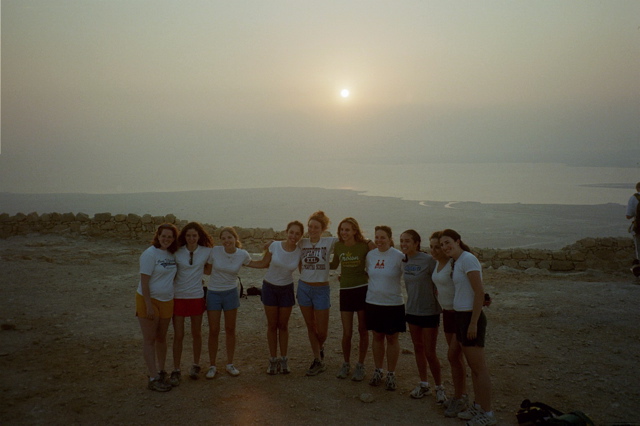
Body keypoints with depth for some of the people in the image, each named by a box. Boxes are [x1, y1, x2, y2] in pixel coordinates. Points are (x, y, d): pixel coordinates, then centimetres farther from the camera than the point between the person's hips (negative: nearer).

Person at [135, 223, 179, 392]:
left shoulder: (172, 254, 6)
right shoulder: (150, 254, -14)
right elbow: (144, 281, -17)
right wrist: (148, 306, -20)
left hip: (166, 301, 6)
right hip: (148, 300, -6)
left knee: (161, 338, 16)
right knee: (149, 339, 1)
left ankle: (161, 372, 29)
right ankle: (153, 378, 6)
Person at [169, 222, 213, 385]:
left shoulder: (207, 252, -4)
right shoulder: (177, 253, -7)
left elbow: (209, 270, 6)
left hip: (197, 296, 1)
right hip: (178, 297, -1)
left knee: (196, 333, 13)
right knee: (178, 335, 2)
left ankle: (196, 365, 32)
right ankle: (176, 371, 15)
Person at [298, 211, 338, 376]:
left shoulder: (330, 242, -7)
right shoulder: (302, 243, 3)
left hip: (321, 289, -3)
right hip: (303, 287, 3)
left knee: (322, 331, 3)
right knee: (310, 327, 11)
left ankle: (320, 348, 37)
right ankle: (318, 362, 25)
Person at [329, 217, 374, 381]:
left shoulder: (365, 245, -10)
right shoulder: (338, 246, 1)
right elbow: (334, 265, 16)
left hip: (363, 289, -2)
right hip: (345, 291, 2)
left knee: (363, 330, 8)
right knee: (347, 333, 5)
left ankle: (360, 366, 24)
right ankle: (346, 364, 27)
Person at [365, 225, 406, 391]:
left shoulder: (399, 256, -11)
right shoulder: (370, 255, 3)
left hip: (393, 303, -4)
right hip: (373, 302, 4)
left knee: (392, 339, 7)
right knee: (377, 337, 13)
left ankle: (391, 375, 21)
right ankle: (378, 371, 27)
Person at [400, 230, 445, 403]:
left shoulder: (428, 260, -17)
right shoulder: (404, 261, 2)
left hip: (429, 311, -6)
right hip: (412, 310, 6)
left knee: (430, 353, 0)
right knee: (418, 348, 15)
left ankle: (439, 388, 18)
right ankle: (423, 385, 30)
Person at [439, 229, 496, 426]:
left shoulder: (467, 259, -15)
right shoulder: (456, 262, 12)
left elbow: (480, 293, -20)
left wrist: (473, 323, -20)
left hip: (471, 317, -9)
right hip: (460, 316, 9)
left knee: (479, 367, -1)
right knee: (472, 366, 16)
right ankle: (478, 407, 27)